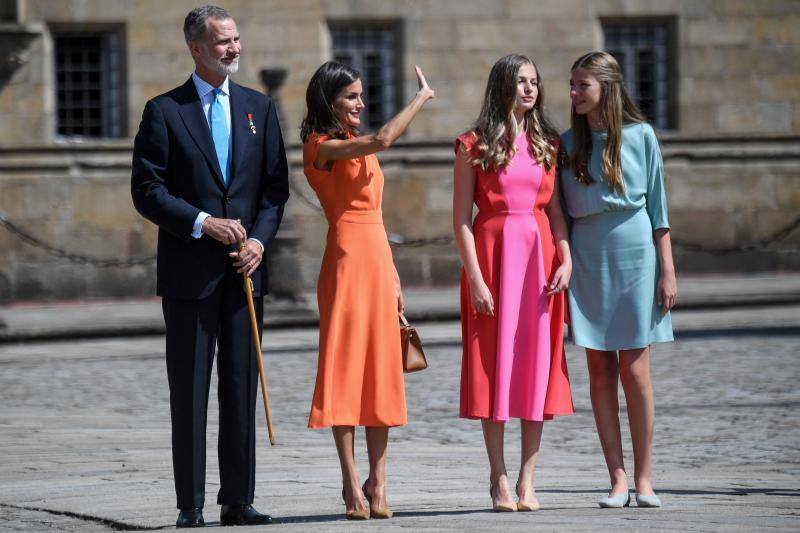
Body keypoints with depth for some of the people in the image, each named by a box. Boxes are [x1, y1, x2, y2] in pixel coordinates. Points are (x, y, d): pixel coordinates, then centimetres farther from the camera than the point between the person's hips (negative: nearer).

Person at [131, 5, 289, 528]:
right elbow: (147, 190, -4)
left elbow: (276, 185, 11)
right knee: (189, 391, -1)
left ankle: (238, 500, 8)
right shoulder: (164, 111, 0)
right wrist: (202, 223, -14)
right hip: (189, 270, -3)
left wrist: (260, 238, -5)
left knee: (242, 386, 4)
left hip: (244, 268, 3)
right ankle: (191, 504, 2)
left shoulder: (259, 108, 11)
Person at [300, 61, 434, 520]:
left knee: (382, 372, 5)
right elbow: (384, 139, -23)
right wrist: (424, 97, -13)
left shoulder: (359, 146, 19)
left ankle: (377, 484, 7)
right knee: (346, 369, -5)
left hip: (378, 259, 8)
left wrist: (393, 275, 17)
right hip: (347, 259, -8)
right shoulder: (322, 146, -7)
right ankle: (353, 486, -3)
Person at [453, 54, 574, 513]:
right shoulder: (474, 146, 0)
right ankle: (499, 479, 5)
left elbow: (556, 210, 9)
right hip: (493, 255, -3)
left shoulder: (548, 144, 11)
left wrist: (566, 259, -6)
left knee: (538, 364, 2)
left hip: (540, 256, 3)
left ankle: (528, 480, 6)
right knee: (495, 363, -1)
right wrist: (474, 276, -12)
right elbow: (461, 218, -4)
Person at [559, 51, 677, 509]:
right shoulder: (568, 143, 7)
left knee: (634, 369, -3)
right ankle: (618, 479, 3)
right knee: (600, 371, 0)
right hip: (587, 260, 2)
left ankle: (645, 478, 2)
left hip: (634, 253, -2)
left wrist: (667, 270, -1)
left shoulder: (640, 136, 1)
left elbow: (658, 207, 2)